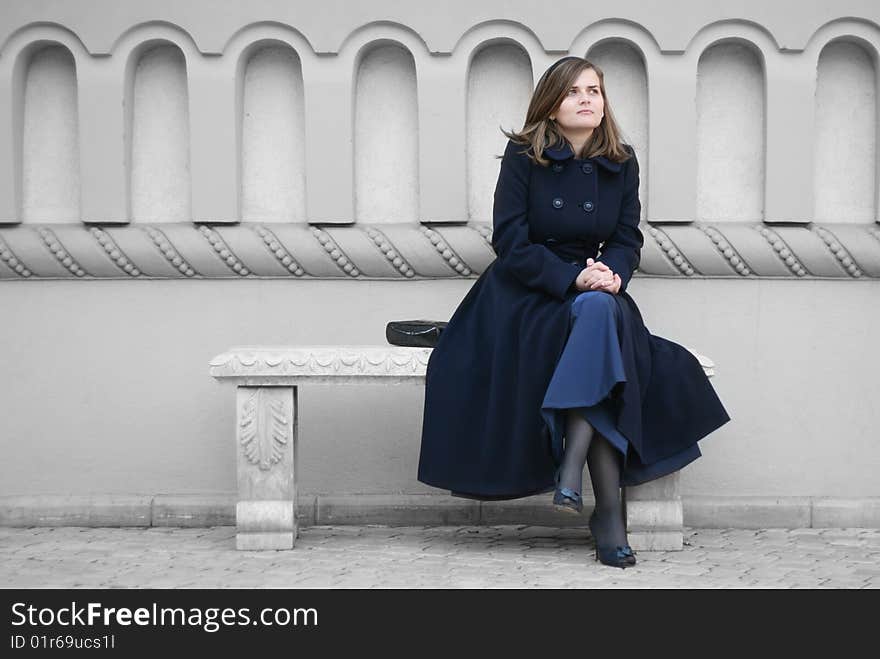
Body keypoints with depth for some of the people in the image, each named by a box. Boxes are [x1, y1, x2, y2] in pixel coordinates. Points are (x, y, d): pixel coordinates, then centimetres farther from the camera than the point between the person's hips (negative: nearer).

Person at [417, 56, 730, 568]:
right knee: (596, 311, -34)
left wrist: (612, 273, -17)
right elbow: (511, 242, -10)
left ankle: (572, 465, -32)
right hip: (523, 294, -3)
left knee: (603, 309, -34)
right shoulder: (524, 155, -5)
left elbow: (627, 238, 6)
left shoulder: (621, 162, 6)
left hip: (594, 292, 4)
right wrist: (573, 278, -23)